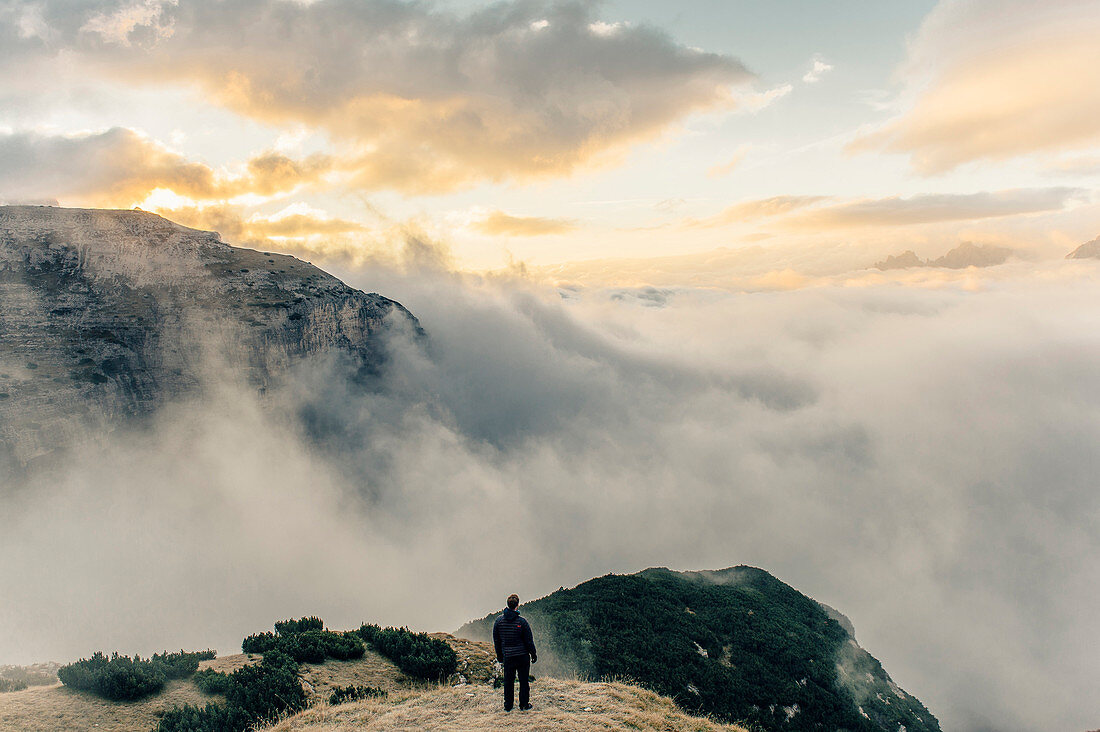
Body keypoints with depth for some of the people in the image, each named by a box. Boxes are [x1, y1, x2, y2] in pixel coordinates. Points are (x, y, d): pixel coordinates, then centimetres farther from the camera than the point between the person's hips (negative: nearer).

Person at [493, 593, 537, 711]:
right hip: (523, 656, -2)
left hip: (507, 657, 3)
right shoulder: (522, 621, -14)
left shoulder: (499, 621, -4)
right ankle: (524, 704, 15)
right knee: (524, 680, 10)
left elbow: (496, 641, 6)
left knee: (508, 681, 13)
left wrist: (499, 655, 17)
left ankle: (508, 705, 18)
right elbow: (529, 641, -8)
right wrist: (533, 654, 5)